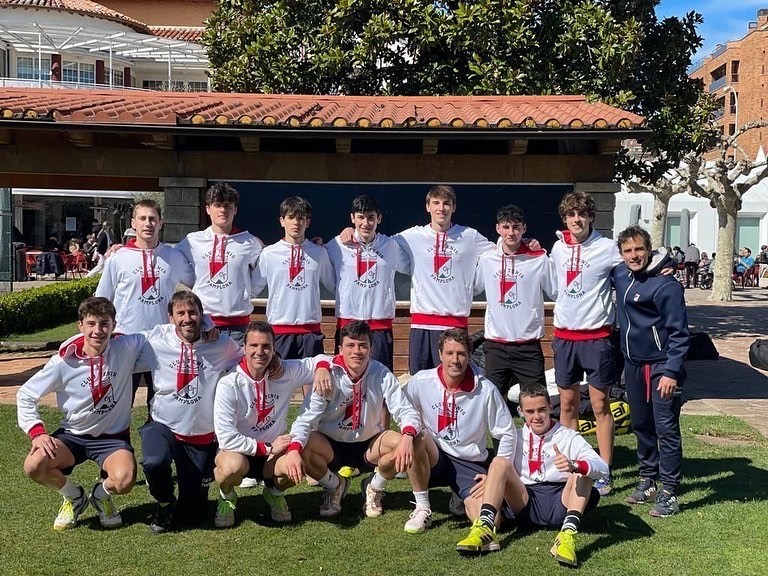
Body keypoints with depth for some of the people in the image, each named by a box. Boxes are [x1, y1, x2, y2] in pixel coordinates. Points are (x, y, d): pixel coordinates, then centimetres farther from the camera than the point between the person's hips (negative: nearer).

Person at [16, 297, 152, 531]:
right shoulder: (64, 362, -12)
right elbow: (25, 395, -2)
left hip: (113, 436, -1)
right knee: (33, 465, -26)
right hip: (72, 435, 2)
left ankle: (101, 495, 10)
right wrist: (37, 431, -15)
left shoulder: (126, 348, -14)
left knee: (124, 481, -31)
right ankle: (74, 497, 8)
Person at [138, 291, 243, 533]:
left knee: (194, 515, 4)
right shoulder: (155, 340, -10)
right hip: (163, 425, 0)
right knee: (154, 463, -36)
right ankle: (165, 505, 1)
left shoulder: (221, 344, -9)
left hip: (202, 436, 1)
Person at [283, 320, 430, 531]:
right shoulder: (329, 376, -19)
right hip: (331, 446, 0)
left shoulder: (382, 375, -15)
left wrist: (407, 437, -43)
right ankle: (334, 486, 3)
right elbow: (306, 417, -26)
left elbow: (406, 411, -19)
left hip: (369, 446, 0)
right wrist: (293, 449, -46)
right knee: (303, 446, -32)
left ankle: (374, 487, 2)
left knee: (414, 442, -27)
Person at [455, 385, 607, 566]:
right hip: (526, 504, 2)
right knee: (499, 461, -18)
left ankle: (568, 534, -42)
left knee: (583, 469, -25)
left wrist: (574, 466, -32)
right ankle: (484, 529, -33)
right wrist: (490, 480, -10)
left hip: (560, 504, -2)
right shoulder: (516, 438, 16)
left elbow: (602, 468, -10)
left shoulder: (569, 437, 5)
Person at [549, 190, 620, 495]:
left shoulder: (607, 248, -6)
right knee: (567, 404, 11)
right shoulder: (558, 247, 8)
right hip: (564, 335, 4)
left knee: (600, 404, 1)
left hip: (596, 335, -4)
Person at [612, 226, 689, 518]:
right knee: (641, 425, 15)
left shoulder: (665, 285, -16)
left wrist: (672, 372, -21)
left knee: (666, 429, -3)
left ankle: (669, 492, 4)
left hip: (661, 366, -7)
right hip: (633, 364, 7)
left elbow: (679, 333, -16)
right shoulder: (620, 275, 5)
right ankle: (648, 480, 28)